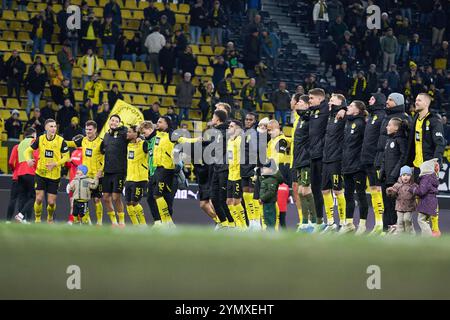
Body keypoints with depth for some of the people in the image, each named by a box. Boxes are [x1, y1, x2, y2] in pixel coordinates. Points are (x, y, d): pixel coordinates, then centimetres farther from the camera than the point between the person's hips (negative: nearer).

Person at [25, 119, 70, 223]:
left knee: (51, 202, 1)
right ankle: (37, 220, 12)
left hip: (54, 175, -1)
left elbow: (66, 157, -4)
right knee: (39, 198, -7)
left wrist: (55, 164, -19)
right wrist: (29, 159, -15)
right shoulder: (40, 139, -3)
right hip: (41, 173, 1)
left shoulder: (61, 141, -9)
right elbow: (28, 150, 7)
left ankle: (50, 219, 29)